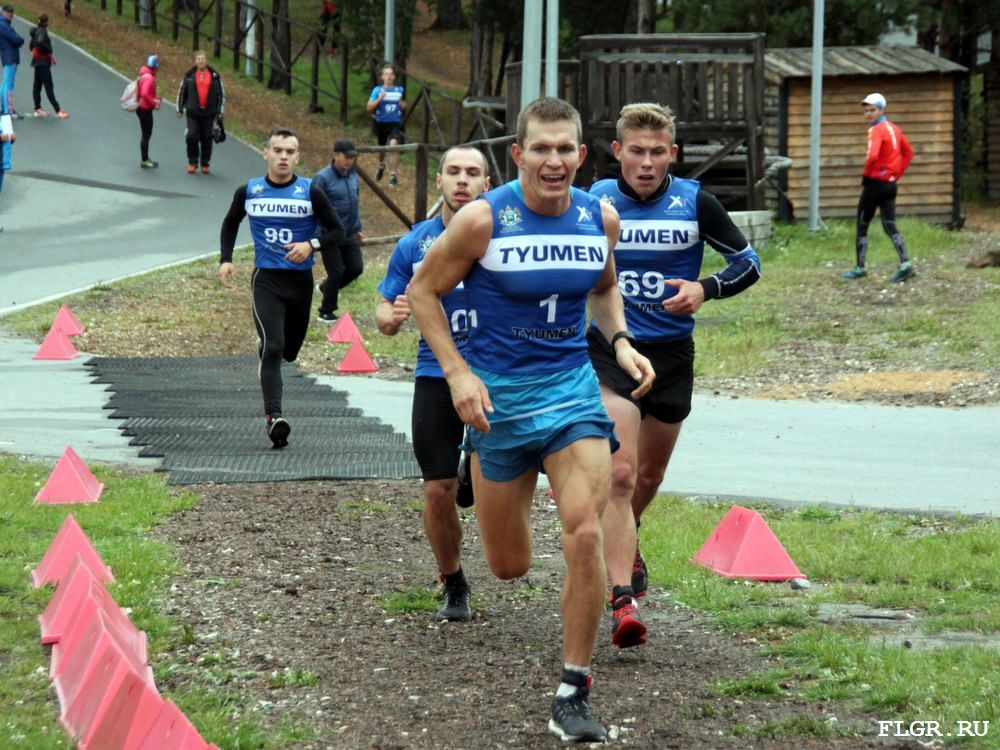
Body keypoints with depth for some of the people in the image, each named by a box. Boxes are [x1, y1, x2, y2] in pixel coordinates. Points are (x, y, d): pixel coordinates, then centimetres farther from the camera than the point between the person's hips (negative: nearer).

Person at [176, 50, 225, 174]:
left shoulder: (215, 76, 4)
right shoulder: (189, 76, 4)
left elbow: (222, 93, 8)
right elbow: (181, 92, 10)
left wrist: (220, 111, 4)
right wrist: (180, 109, 7)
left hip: (209, 113, 1)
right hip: (193, 113, -1)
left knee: (207, 139, 5)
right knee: (192, 136, -10)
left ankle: (205, 164, 15)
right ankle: (192, 162, 4)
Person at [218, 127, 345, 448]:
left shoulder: (310, 192, -2)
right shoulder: (248, 192, 2)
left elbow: (337, 231, 2)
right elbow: (230, 224, 20)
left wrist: (311, 245, -17)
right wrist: (225, 259, 6)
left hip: (301, 280, 2)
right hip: (266, 280, -2)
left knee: (289, 350, 13)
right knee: (273, 347, -18)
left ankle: (266, 345, 49)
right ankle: (273, 416, -23)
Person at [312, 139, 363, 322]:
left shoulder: (353, 176, 7)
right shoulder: (323, 178, -15)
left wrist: (358, 229, 19)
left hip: (349, 234, 7)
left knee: (356, 267, 5)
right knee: (337, 272, -2)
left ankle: (326, 288, 31)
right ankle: (326, 313, 15)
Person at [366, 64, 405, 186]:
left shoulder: (399, 90, 4)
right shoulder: (377, 90, -1)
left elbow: (404, 108, 17)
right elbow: (369, 108, -6)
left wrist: (401, 102, -5)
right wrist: (379, 99, -19)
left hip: (395, 124, -1)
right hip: (381, 123, 1)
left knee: (393, 145, -25)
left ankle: (393, 175, -22)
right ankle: (381, 165, 54)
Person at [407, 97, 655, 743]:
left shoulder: (600, 218, -2)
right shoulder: (484, 220, -14)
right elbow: (424, 292, -4)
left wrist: (621, 342, 0)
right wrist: (457, 372, -13)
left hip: (573, 387, 2)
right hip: (500, 395, -2)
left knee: (585, 536, -17)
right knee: (509, 566, 8)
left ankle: (574, 693, -6)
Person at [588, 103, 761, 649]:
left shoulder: (694, 203, -5)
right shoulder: (594, 202, -4)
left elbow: (748, 262, 1)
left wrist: (706, 290, -16)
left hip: (673, 355, 2)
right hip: (610, 352, -2)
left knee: (649, 474, 19)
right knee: (619, 473, -18)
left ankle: (625, 542, 51)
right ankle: (623, 601, -22)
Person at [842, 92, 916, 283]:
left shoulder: (876, 130, -14)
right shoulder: (894, 129, 11)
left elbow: (872, 155, -30)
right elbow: (908, 153, 20)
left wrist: (866, 174, -14)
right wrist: (897, 173, 16)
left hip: (875, 182, -7)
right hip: (890, 184, 7)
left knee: (862, 225, 6)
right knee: (890, 225, 4)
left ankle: (860, 268, 12)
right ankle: (905, 264, -11)